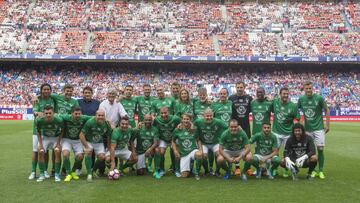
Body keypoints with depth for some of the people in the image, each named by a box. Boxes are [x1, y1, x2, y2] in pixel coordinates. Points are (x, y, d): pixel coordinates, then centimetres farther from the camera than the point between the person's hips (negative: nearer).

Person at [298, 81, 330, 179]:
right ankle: (313, 170, 18)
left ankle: (321, 171, 10)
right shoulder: (301, 99, -1)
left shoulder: (319, 98, -9)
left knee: (320, 149, -3)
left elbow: (327, 110, -1)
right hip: (307, 128, 3)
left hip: (319, 128, -3)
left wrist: (327, 125, -3)